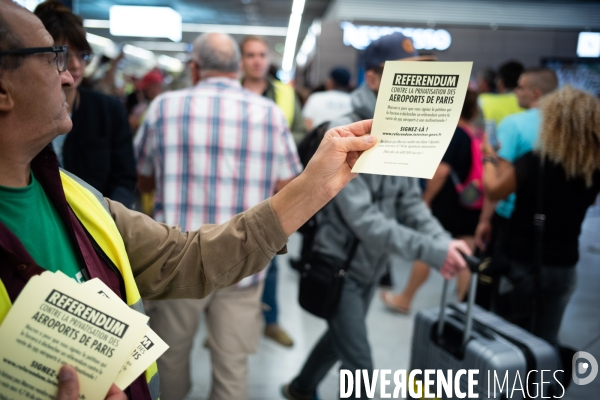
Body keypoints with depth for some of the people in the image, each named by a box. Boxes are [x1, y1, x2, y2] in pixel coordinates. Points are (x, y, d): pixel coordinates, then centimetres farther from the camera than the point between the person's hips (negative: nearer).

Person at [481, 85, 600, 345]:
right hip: (562, 265, 3)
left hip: (522, 262, -3)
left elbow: (494, 191, -7)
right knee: (546, 340, 18)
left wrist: (490, 158, 10)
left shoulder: (534, 162, -20)